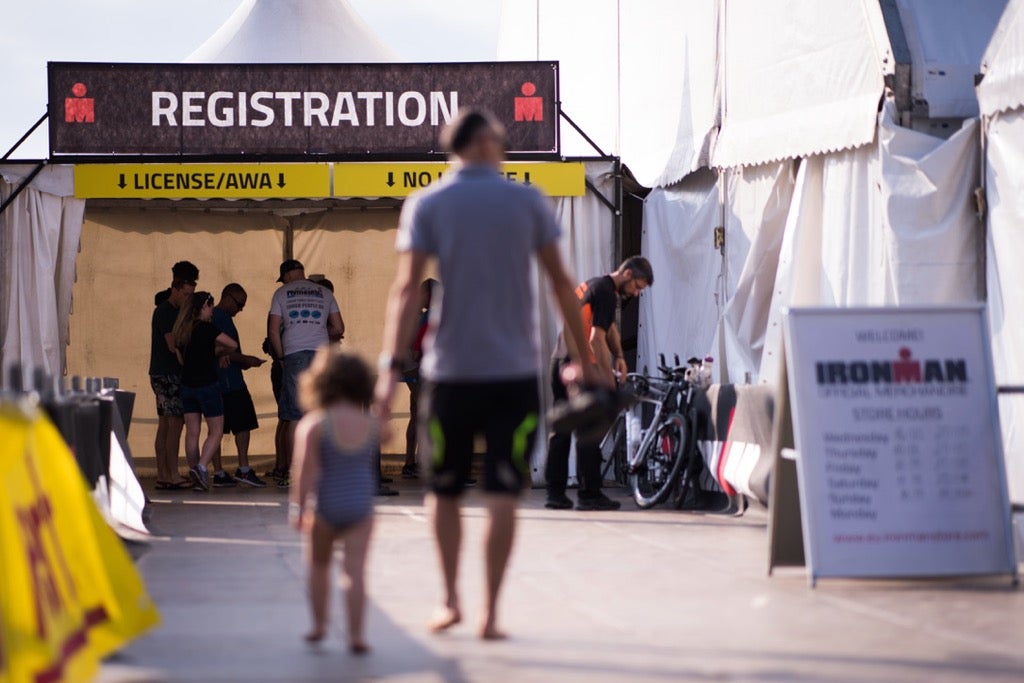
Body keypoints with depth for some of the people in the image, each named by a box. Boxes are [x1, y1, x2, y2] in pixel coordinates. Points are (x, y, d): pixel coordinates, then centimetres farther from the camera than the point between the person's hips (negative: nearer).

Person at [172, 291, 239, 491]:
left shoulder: (181, 330, 8)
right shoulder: (205, 328, -12)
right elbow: (232, 345, -11)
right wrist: (218, 352, 9)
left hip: (187, 385, 6)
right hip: (207, 384, -6)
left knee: (192, 432, 7)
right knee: (215, 431, 1)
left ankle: (195, 475, 7)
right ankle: (201, 467, -15)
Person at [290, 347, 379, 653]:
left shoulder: (312, 425, -11)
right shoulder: (372, 425, -1)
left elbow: (306, 470, -16)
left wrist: (298, 505, -9)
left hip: (325, 507, -2)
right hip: (361, 506, 2)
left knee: (319, 564, 18)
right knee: (355, 570, -1)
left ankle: (319, 624, 24)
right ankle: (356, 634, -6)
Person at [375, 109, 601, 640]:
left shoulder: (426, 205, 1)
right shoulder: (527, 201, 4)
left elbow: (407, 288, -9)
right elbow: (560, 282, 5)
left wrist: (391, 368, -12)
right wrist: (585, 360, 12)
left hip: (451, 371, 0)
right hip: (515, 371, 0)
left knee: (444, 491, 16)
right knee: (502, 497, -1)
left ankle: (450, 600, 16)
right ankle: (490, 612, -5)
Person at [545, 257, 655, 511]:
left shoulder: (593, 285, 18)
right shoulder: (606, 292, -13)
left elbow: (610, 327, 21)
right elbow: (596, 339, -20)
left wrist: (619, 356, 5)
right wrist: (610, 381, -16)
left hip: (560, 362, 10)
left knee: (561, 430, 10)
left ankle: (556, 494, 12)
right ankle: (589, 494, -4)